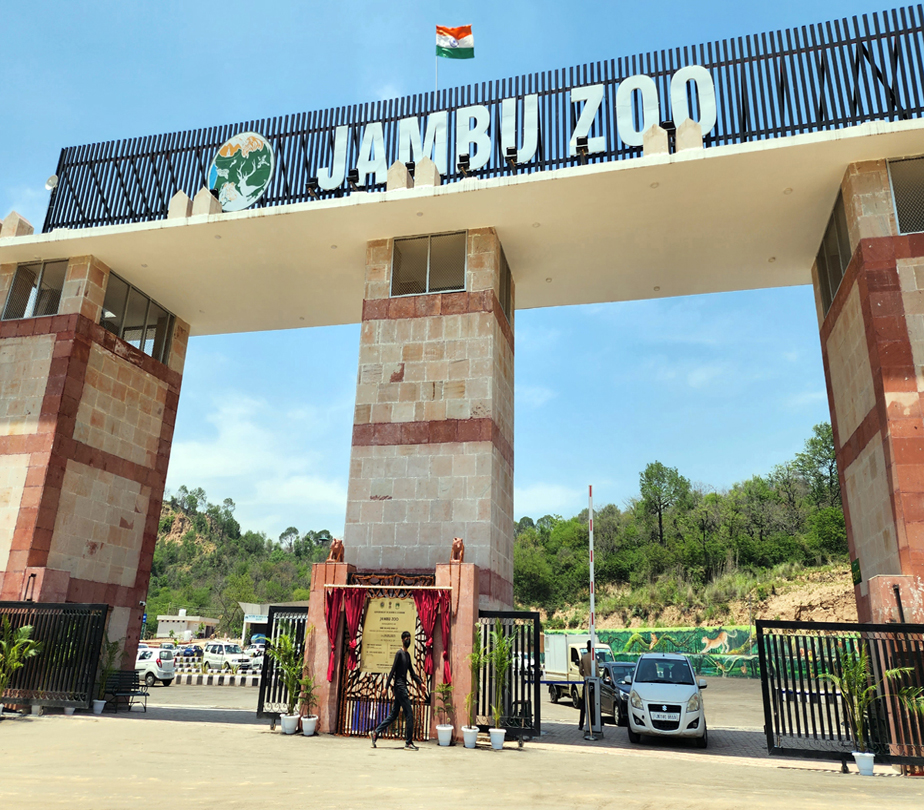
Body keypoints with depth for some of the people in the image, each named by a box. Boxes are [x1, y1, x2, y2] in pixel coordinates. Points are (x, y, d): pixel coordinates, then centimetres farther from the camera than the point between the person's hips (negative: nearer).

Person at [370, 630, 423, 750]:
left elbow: (412, 672, 23)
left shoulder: (408, 655, 17)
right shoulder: (399, 653, -10)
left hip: (402, 687, 9)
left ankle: (375, 733, 17)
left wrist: (420, 683, 15)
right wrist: (386, 687, -14)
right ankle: (408, 743, -3)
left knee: (393, 715, 11)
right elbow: (393, 670, -13)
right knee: (409, 714, -7)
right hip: (400, 687, -9)